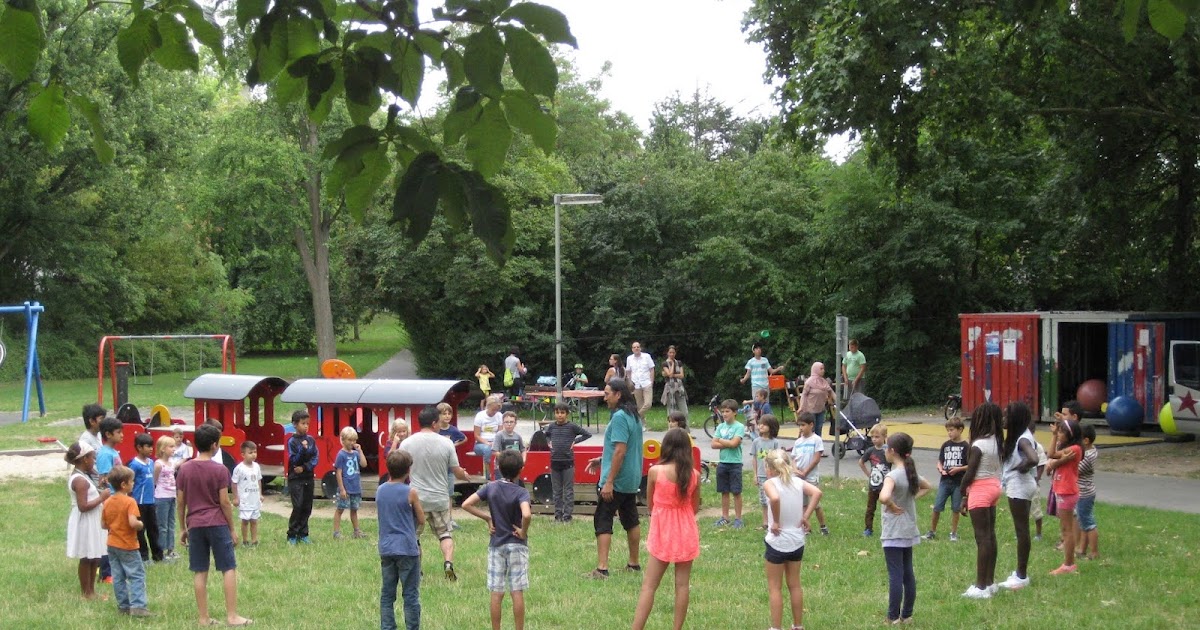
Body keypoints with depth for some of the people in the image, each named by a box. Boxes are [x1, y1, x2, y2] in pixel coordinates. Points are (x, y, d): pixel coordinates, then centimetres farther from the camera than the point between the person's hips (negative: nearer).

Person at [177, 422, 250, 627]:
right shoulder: (220, 470, -9)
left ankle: (203, 618, 8)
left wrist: (182, 529, 15)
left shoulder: (184, 469, 3)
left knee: (200, 573, 7)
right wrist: (233, 529, 0)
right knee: (229, 569, 3)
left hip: (195, 525, 4)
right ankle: (232, 616, 1)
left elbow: (181, 502, 6)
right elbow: (224, 502, -8)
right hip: (217, 524, -4)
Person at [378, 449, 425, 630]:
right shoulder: (410, 492, -11)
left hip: (386, 549, 5)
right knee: (411, 596, 2)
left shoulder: (380, 491, 3)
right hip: (407, 549, -5)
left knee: (387, 595, 9)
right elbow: (421, 521, -1)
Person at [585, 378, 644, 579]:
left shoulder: (619, 417, -19)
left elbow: (620, 451, -24)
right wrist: (602, 459, 22)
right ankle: (634, 563, 25)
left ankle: (602, 569, -13)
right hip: (632, 480, 10)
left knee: (603, 521, -8)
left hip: (617, 480, -10)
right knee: (631, 520, 16)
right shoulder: (633, 416, 12)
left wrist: (609, 482, -24)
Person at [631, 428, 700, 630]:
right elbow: (695, 507, 6)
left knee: (649, 585, 1)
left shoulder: (655, 471, -13)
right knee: (682, 585, 9)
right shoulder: (693, 474, -6)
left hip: (662, 533, -2)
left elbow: (650, 504, 0)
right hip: (686, 533, 2)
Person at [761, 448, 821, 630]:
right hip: (797, 541, 5)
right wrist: (805, 517, -9)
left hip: (777, 542, -5)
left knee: (775, 588, 8)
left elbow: (775, 498, -36)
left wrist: (775, 522, -22)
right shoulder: (797, 482, 0)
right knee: (795, 585, 18)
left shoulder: (770, 483, -14)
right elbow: (817, 492, -14)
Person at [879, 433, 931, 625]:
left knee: (895, 575, -3)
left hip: (894, 534, -8)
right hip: (909, 532, 8)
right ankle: (907, 614, 21)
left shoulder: (893, 475, -19)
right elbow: (926, 487, 27)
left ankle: (893, 617, 2)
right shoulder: (912, 473, 5)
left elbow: (884, 497, -38)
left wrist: (893, 507, -19)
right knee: (908, 574, 13)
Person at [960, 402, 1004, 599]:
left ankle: (981, 586, -4)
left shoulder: (978, 445, -19)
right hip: (994, 486, 8)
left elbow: (970, 473, -17)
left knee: (982, 537, -6)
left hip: (980, 489, -8)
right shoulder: (997, 441, 5)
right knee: (990, 535, 13)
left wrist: (962, 492, -2)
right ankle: (990, 582, 20)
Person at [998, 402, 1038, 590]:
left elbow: (1033, 459, -35)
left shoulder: (1022, 439, -19)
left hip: (1019, 487, -10)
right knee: (1021, 530, 14)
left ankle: (1022, 576, 2)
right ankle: (1021, 573, 21)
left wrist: (1022, 467, -18)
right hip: (1017, 486, 10)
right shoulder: (1018, 436, 10)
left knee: (1021, 530, -3)